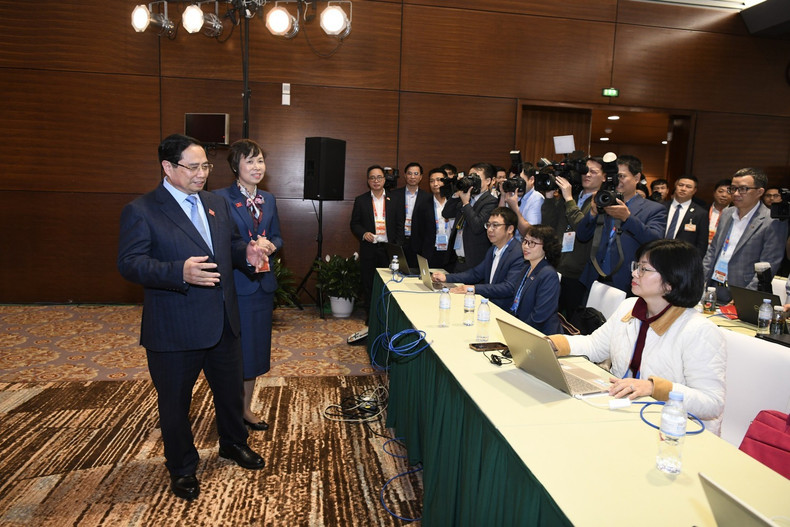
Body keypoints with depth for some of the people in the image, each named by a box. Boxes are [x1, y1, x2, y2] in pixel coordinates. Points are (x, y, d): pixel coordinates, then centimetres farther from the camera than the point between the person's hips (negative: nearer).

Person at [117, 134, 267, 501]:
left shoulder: (217, 204, 8)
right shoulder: (140, 211, -11)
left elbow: (231, 243, 17)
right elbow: (129, 263, -18)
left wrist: (247, 253, -7)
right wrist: (180, 272, -34)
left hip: (223, 323, 6)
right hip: (174, 331, -5)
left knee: (230, 389, 22)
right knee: (175, 402, 13)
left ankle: (233, 443, 48)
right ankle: (182, 468, 36)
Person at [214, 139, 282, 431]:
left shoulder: (268, 199, 10)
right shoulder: (220, 198, -10)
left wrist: (270, 246, -7)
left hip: (263, 284, 6)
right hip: (234, 284, -6)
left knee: (256, 350, 15)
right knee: (235, 351, 3)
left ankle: (247, 409, 33)